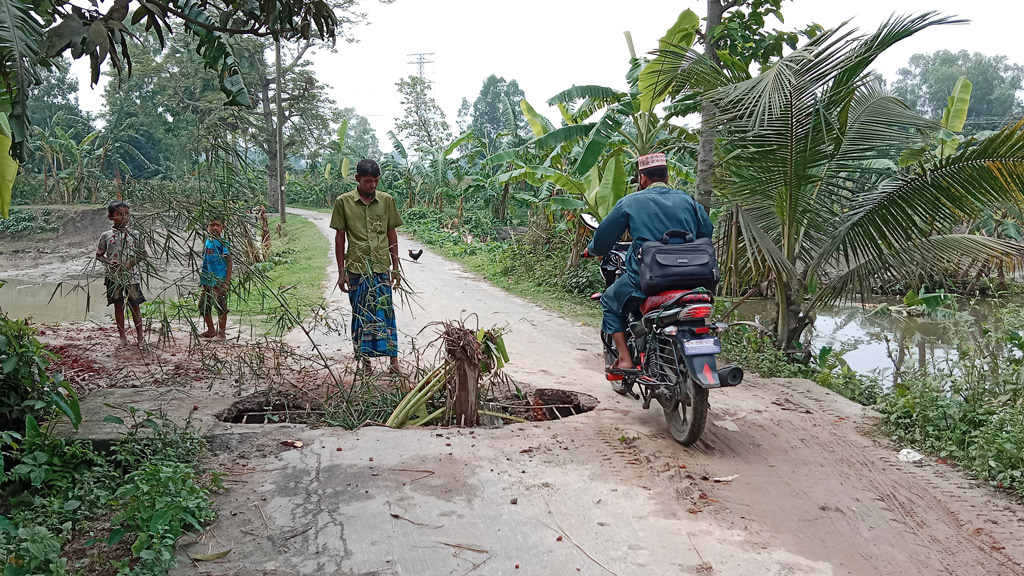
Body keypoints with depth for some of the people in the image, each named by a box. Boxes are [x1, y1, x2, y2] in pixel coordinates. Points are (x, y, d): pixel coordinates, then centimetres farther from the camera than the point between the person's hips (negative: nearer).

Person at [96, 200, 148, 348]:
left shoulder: (132, 234, -1)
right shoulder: (106, 236, 0)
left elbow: (142, 254, 2)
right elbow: (98, 255, 8)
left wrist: (130, 264, -13)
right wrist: (108, 261, -12)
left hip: (131, 275, -1)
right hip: (113, 276, 1)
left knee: (135, 307, 4)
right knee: (118, 306, 10)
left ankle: (140, 336, 14)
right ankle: (122, 337, 20)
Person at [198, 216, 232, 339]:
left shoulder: (223, 243, -7)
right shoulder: (207, 242, 11)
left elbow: (229, 263, -9)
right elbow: (204, 262, 19)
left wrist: (227, 281, -16)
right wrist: (201, 279, 18)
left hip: (219, 281, -7)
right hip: (206, 281, 7)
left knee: (221, 307, -2)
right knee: (203, 306, 11)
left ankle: (221, 331, 11)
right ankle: (211, 330, 25)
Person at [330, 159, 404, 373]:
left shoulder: (387, 201, 3)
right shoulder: (343, 202, -1)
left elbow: (392, 234, 9)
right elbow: (340, 237, 2)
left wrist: (396, 268, 8)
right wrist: (341, 271, 0)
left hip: (382, 268, 1)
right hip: (356, 269, 0)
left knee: (386, 313, 1)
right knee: (361, 316, 8)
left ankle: (394, 360, 7)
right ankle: (365, 362, 18)